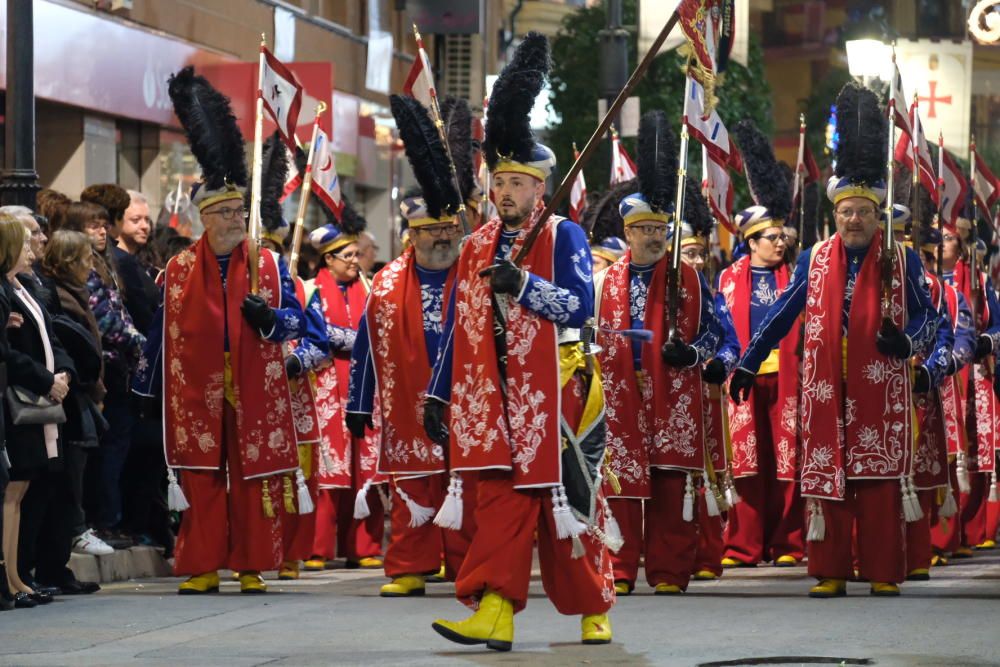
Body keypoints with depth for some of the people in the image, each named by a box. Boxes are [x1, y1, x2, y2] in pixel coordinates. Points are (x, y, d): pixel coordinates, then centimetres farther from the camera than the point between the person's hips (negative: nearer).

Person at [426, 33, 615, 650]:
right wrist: (437, 396, 10)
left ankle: (594, 612, 17)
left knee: (570, 503, 3)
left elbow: (581, 305, -14)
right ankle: (495, 613, -14)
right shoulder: (477, 246, 12)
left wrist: (521, 284, -24)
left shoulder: (563, 237, -2)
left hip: (554, 397, -4)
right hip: (495, 400, 4)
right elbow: (458, 328, 14)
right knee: (502, 499, -6)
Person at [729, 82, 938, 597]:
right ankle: (831, 572, 7)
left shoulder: (903, 261, 4)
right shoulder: (814, 260, 9)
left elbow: (927, 315, 9)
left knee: (880, 478, -2)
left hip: (880, 393, -2)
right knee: (826, 477, 2)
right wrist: (748, 363, 9)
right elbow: (782, 314, 12)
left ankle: (883, 572, 3)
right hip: (826, 393, 2)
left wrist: (908, 342, -12)